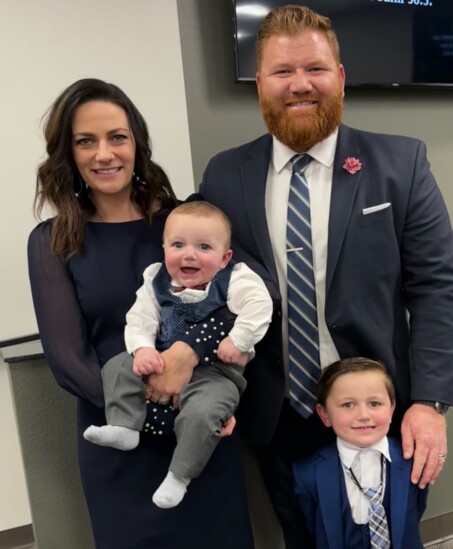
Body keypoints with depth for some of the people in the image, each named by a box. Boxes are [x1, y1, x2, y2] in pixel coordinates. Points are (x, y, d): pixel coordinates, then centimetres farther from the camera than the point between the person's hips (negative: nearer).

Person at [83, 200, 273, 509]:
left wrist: (236, 341, -29)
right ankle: (124, 428, -2)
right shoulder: (157, 283, 1)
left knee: (201, 412, -30)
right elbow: (139, 321, 1)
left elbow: (259, 306, -24)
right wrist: (142, 349, -17)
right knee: (117, 367, -2)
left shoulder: (233, 281, -12)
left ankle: (179, 475, -8)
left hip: (216, 371, -5)